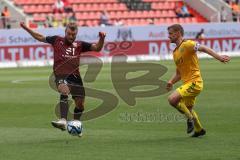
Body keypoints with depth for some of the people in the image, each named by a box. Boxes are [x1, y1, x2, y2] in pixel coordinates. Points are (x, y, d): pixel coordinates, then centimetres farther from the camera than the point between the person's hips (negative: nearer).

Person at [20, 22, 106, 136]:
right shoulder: (57, 41, 8)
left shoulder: (79, 45, 11)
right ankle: (63, 121, -46)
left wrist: (101, 39, -11)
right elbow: (41, 38, 16)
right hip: (61, 75, -4)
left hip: (75, 76, 4)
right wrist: (26, 28, 8)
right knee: (64, 91, -34)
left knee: (80, 104, 9)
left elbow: (97, 48, 7)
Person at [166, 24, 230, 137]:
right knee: (188, 108, 23)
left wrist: (219, 57, -36)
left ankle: (190, 118, -5)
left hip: (194, 82, -10)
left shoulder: (187, 44, -11)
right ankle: (199, 129, 40)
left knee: (172, 99, -22)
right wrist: (171, 82, 4)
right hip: (187, 83, 10)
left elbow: (204, 48, -24)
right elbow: (178, 73, 22)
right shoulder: (175, 52, 16)